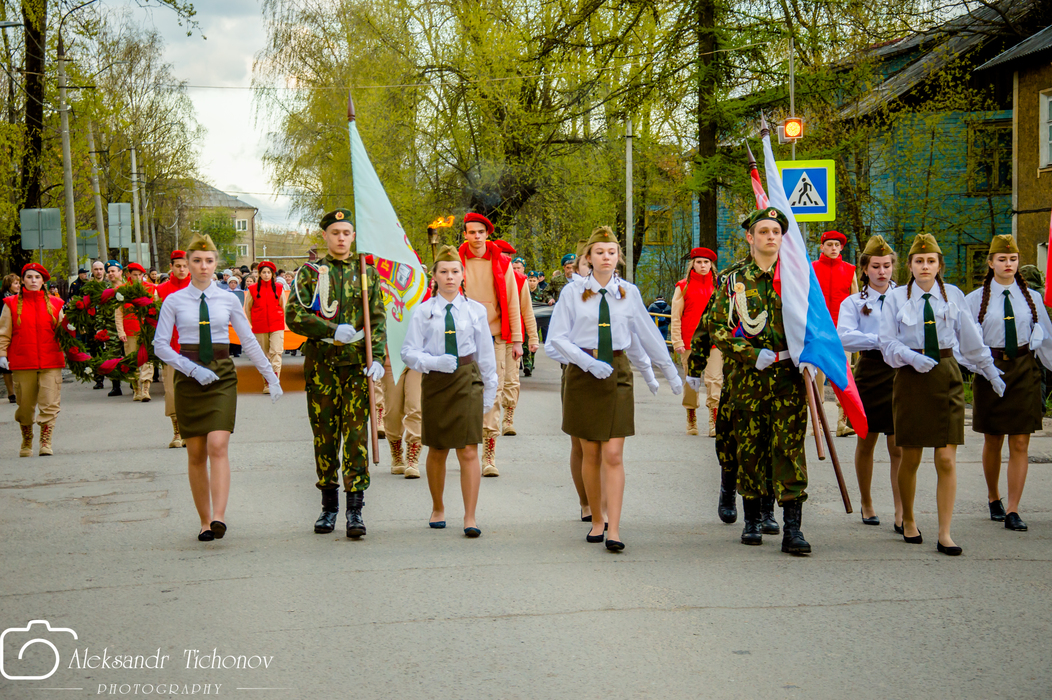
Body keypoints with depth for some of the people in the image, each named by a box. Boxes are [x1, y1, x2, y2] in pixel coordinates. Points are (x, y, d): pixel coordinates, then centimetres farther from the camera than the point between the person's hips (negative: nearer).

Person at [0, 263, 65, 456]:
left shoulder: (55, 304, 9)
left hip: (51, 363, 0)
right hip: (22, 363, 0)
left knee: (50, 405, -8)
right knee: (25, 406, 7)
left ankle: (46, 443, -1)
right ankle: (26, 444, 24)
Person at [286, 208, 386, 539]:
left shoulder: (367, 273, 10)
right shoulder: (310, 273, 6)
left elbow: (378, 320, 7)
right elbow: (293, 315, -4)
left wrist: (377, 359, -7)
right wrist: (334, 330, -16)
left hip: (357, 362, 0)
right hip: (321, 362, 0)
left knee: (356, 434, -6)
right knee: (324, 435, 6)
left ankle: (355, 509, -5)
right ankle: (329, 506, 18)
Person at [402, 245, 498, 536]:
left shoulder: (476, 310, 5)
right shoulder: (423, 311, 1)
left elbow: (486, 354, 10)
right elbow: (409, 352, -2)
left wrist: (489, 392, 9)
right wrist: (435, 362, -20)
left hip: (468, 381, 0)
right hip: (435, 381, 1)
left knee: (468, 450, -8)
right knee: (437, 451, 14)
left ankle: (470, 517, -3)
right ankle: (437, 509, 32)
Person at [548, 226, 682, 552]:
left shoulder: (629, 293, 6)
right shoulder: (572, 293, 1)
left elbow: (647, 334, 14)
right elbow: (556, 336, -3)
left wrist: (670, 372, 19)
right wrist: (589, 362, -15)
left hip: (617, 372, 0)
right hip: (583, 374, 0)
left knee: (613, 455, -7)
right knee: (590, 454, 6)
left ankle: (614, 530, -8)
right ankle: (596, 520, 21)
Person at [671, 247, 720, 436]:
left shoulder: (718, 286, 11)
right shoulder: (683, 287, 6)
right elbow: (676, 317, 6)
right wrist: (677, 341, -2)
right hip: (690, 342, -1)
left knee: (714, 379, -10)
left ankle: (714, 421, -12)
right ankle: (691, 419, 16)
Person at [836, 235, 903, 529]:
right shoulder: (853, 303, 5)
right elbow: (844, 337, -11)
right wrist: (880, 340, -23)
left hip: (901, 372, 0)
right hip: (870, 372, 0)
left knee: (898, 446, -4)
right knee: (866, 442, 12)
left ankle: (901, 513, -2)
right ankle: (866, 504, 29)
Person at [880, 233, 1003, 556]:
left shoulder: (953, 295, 6)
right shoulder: (896, 298, 2)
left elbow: (971, 339, 15)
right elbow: (888, 342, 0)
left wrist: (990, 371, 20)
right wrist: (912, 357, -17)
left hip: (946, 375, 1)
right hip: (910, 378, -1)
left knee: (947, 459, -5)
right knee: (910, 459, 7)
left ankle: (944, 534, 0)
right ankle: (908, 520, 29)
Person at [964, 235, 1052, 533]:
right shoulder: (975, 300, 1)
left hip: (1024, 371, 1)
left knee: (1020, 444, -3)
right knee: (992, 442, 10)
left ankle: (1012, 511, 1)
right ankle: (993, 499, 32)